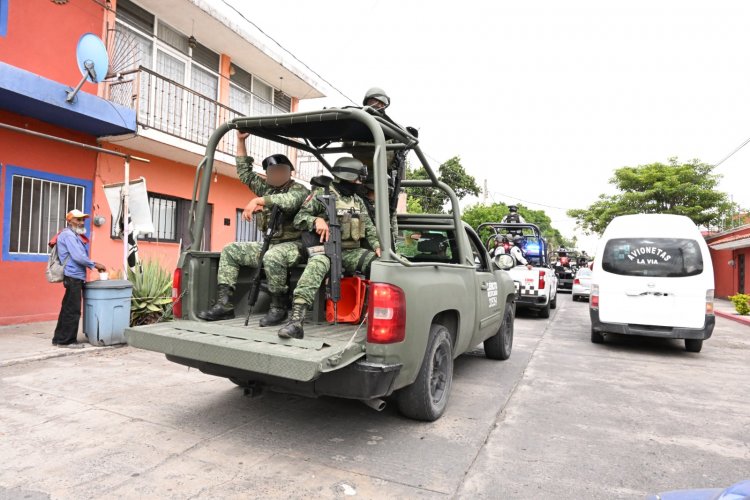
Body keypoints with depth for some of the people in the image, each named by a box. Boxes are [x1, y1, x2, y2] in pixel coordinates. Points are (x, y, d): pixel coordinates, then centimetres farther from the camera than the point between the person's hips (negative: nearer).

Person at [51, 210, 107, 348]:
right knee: (73, 310, -4)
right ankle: (67, 340, 4)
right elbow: (78, 257, -19)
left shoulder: (74, 235, 20)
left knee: (67, 309, 15)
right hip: (73, 277, -10)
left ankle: (59, 339, 23)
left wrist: (93, 265, 8)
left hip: (74, 277, 10)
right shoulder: (69, 235, -11)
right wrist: (94, 264, -10)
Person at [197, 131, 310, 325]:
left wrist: (259, 200, -33)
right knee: (230, 250, 1)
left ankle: (279, 307, -21)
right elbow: (244, 172, 24)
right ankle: (224, 304, -5)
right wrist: (241, 141, 20)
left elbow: (291, 201, -27)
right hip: (268, 244, 8)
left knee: (272, 257, -40)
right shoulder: (266, 188, 19)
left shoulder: (299, 189, -3)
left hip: (293, 245, -8)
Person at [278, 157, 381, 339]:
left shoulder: (358, 201, 18)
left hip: (351, 252, 6)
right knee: (316, 265, -39)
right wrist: (317, 220, -23)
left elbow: (369, 228, 18)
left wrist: (377, 246, 0)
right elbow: (299, 219, -3)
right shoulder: (322, 194, 0)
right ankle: (296, 319, -51)